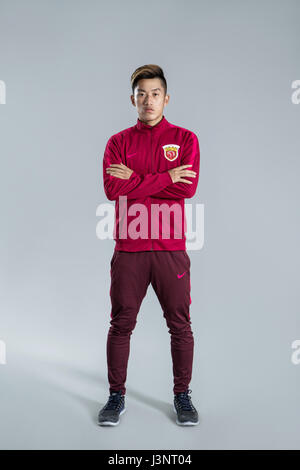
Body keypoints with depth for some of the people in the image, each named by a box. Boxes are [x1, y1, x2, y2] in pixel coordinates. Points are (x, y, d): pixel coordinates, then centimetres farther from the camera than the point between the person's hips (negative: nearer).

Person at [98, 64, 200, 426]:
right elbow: (113, 189, -7)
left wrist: (135, 179, -8)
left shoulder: (185, 139, 7)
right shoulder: (118, 142, 9)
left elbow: (188, 186, -8)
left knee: (180, 325, 7)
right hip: (128, 247, 1)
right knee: (121, 324, 7)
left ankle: (182, 396, 24)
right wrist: (165, 178, -9)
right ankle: (116, 397, 23)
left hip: (171, 248, 0)